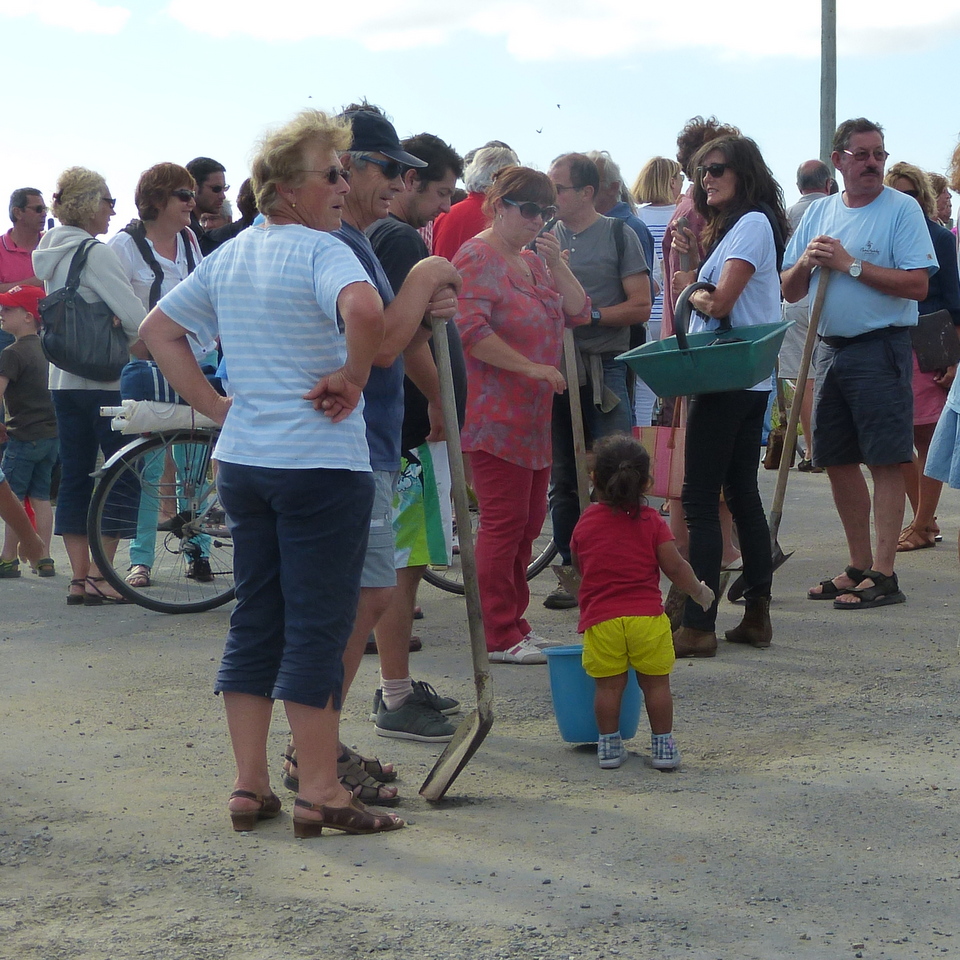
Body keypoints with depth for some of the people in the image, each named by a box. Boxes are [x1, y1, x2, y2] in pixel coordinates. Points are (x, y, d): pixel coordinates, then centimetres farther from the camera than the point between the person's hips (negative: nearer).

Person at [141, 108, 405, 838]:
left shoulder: (229, 256, 12)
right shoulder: (321, 251, -13)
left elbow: (159, 328, 19)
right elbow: (365, 311, -34)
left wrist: (213, 403, 12)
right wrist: (352, 377, -18)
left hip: (242, 462, 8)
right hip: (322, 462, -7)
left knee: (255, 622, 13)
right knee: (318, 627, -2)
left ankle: (250, 785, 17)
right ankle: (319, 793, 3)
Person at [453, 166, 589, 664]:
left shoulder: (535, 261, 18)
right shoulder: (476, 258, -9)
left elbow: (578, 313, 11)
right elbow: (471, 331, -21)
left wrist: (557, 263, -3)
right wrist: (530, 367, -21)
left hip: (534, 415, 9)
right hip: (493, 414, -9)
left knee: (530, 519, 12)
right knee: (505, 520, -8)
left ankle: (514, 622, 20)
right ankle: (499, 636, -2)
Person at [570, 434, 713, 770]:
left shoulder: (585, 524, 7)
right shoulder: (650, 521, 2)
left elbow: (579, 568, 19)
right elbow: (674, 567, -3)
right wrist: (699, 591, 14)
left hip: (600, 619, 1)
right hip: (647, 616, -1)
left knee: (608, 685, 7)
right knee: (655, 683, 8)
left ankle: (609, 745, 12)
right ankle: (663, 747, 11)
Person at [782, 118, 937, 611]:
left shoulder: (902, 209, -5)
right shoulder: (819, 213, 12)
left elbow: (917, 284, -15)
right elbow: (789, 292, 14)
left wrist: (850, 264, -16)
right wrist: (806, 262, -7)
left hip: (881, 348, -6)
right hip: (830, 349, 7)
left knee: (885, 461, -7)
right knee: (838, 461, 10)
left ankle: (883, 574, -5)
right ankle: (859, 566, 20)